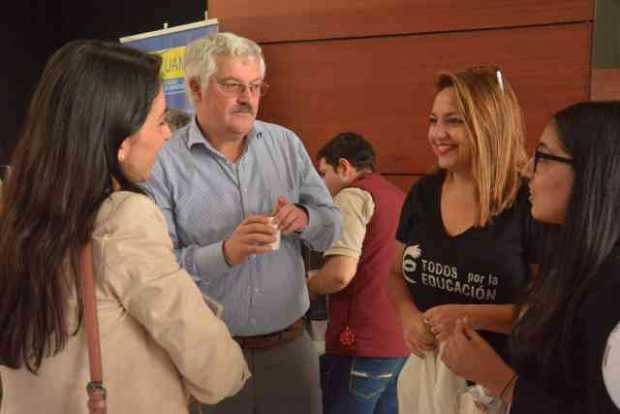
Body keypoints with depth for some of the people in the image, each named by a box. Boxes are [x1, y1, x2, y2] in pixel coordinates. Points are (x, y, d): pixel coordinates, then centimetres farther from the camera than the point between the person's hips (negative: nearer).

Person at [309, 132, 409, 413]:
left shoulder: (354, 194, -9)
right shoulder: (398, 196, 15)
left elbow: (341, 273, -20)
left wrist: (306, 286, -1)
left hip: (363, 344, -8)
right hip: (398, 340, 8)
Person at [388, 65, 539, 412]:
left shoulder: (531, 204, -16)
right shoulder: (423, 193, 0)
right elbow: (398, 272, 10)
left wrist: (470, 315, -22)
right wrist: (407, 314, -9)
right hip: (427, 369, 5)